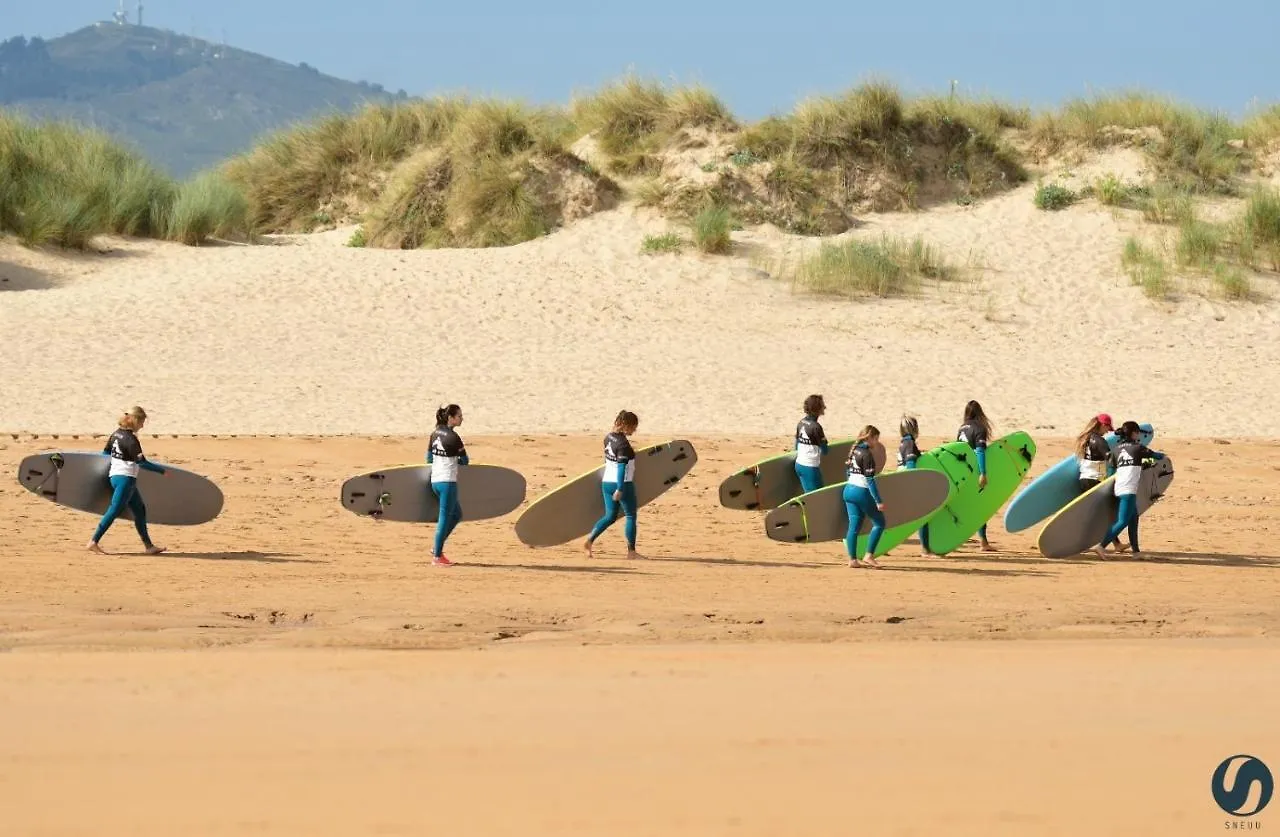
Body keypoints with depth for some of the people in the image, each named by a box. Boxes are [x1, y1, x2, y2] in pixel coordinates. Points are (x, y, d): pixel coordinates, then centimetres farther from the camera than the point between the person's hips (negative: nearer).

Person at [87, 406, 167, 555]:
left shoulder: (117, 433, 7)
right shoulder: (131, 439, -18)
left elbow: (105, 453, 14)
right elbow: (142, 463, -18)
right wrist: (162, 470, -11)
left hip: (114, 475, 10)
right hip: (125, 479, -10)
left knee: (139, 510, 13)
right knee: (114, 511, -6)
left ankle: (149, 546, 15)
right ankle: (94, 542, -5)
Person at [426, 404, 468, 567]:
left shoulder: (435, 434, 8)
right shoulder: (453, 437, -16)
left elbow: (429, 458, 16)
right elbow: (465, 461, -8)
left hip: (435, 480, 8)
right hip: (447, 482, -8)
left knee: (456, 514, 21)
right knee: (445, 518, -1)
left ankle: (437, 547, 18)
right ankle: (437, 556, 3)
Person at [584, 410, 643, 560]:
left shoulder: (608, 438, 6)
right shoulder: (623, 444, -19)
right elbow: (621, 467, -22)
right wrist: (620, 489, -23)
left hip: (606, 483, 8)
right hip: (623, 484, -8)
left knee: (610, 516, 16)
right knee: (631, 516, 6)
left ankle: (589, 540, 2)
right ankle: (631, 551, 9)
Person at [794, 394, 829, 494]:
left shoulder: (801, 423, 5)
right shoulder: (816, 427, -18)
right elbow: (824, 451, -11)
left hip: (799, 464, 8)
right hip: (810, 467, -8)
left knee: (807, 494, 14)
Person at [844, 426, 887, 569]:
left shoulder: (853, 450, 8)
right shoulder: (867, 454, -16)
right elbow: (870, 480, -19)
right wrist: (878, 501, -18)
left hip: (849, 491, 8)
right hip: (862, 492, -8)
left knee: (854, 525, 8)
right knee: (879, 523, 5)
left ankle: (852, 559, 6)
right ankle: (869, 555, 0)